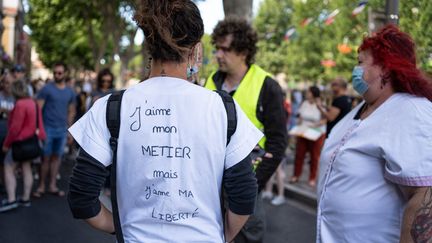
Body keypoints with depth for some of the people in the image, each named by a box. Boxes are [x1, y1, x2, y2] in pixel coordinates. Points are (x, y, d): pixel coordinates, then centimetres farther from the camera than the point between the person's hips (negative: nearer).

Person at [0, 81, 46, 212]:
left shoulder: (20, 104, -19)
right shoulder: (34, 103, 8)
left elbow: (15, 127, -20)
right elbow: (37, 123, 11)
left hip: (20, 141, -9)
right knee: (26, 168, 13)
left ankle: (11, 200, -5)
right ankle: (26, 199, 18)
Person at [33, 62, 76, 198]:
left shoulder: (70, 92, 9)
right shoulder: (47, 89, -4)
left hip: (62, 130, 4)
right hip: (48, 129, -4)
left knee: (57, 157, 8)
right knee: (46, 158, 0)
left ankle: (52, 186, 17)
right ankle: (41, 186, 10)